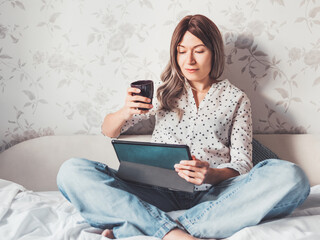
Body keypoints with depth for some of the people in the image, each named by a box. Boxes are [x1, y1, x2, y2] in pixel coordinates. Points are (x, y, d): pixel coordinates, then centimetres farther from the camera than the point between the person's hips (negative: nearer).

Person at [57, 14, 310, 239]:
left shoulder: (236, 98, 16)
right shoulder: (164, 91, 20)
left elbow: (242, 165, 7)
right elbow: (109, 131, 20)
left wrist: (212, 175, -17)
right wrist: (125, 112, -5)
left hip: (214, 193, 0)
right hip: (161, 192, 1)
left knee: (291, 176, -31)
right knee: (72, 171, -21)